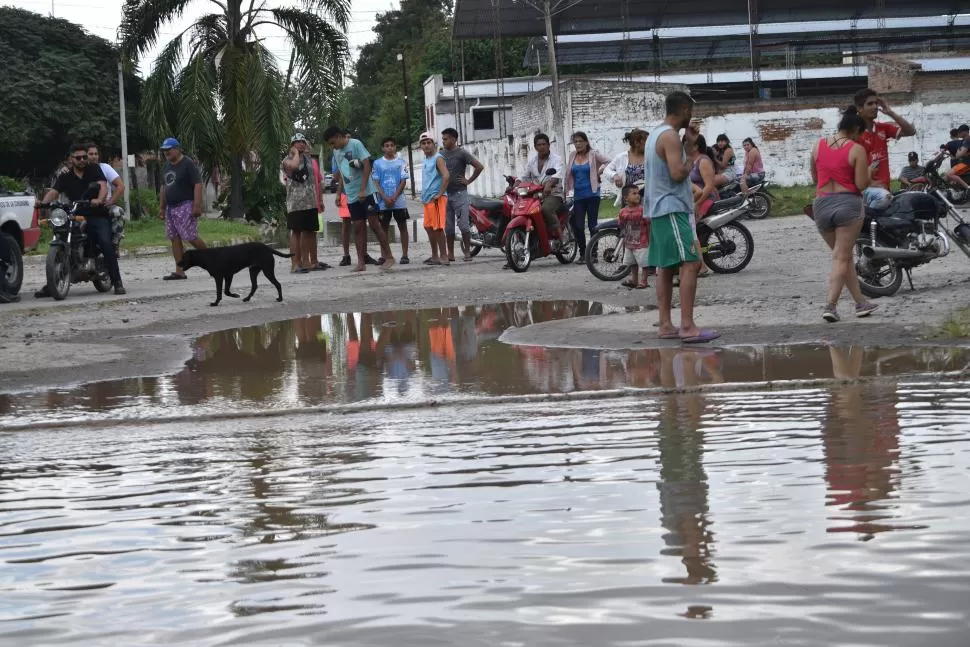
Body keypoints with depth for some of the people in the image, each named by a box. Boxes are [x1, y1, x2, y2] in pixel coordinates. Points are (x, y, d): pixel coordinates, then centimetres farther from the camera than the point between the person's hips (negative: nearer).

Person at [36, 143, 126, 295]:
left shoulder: (94, 169, 6)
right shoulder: (65, 177, 12)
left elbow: (103, 186, -11)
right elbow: (54, 192, -3)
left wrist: (99, 200, -34)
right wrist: (43, 203, -26)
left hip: (97, 215, -3)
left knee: (106, 244, -22)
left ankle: (117, 283, -20)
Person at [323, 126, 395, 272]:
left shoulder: (356, 144, -9)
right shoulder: (336, 152, 12)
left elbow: (367, 166, -13)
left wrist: (362, 190, -18)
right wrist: (339, 193, 13)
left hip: (366, 192, -6)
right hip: (351, 196, 6)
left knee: (374, 224, -8)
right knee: (358, 227, 5)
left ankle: (389, 257, -3)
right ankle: (361, 262, 6)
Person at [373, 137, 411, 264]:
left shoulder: (401, 163, 4)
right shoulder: (377, 163, 5)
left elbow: (403, 181, 0)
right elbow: (376, 182, 1)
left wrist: (394, 197, -12)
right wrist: (385, 198, -11)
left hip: (399, 201, 0)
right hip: (383, 202, 0)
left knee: (402, 226, 1)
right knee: (384, 227, 4)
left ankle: (404, 255, 3)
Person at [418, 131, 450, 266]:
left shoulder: (438, 158, -9)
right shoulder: (426, 160, 17)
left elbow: (446, 176, -22)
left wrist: (440, 194, -21)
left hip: (436, 199, -9)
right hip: (427, 199, 9)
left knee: (438, 228, -9)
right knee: (429, 227, 12)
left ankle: (443, 257, -6)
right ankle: (435, 256, 21)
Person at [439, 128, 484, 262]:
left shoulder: (462, 153, -5)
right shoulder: (441, 154, 11)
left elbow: (479, 166, -8)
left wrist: (469, 181, -5)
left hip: (459, 193, -5)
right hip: (445, 194, 5)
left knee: (463, 225, -8)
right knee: (448, 226, 6)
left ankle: (467, 251, -1)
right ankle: (450, 254, 10)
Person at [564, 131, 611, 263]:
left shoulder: (593, 154, -2)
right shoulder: (572, 156, 11)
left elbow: (609, 162, -6)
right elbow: (568, 174, 12)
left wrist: (599, 172, -6)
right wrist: (567, 191, 6)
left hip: (592, 194, -4)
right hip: (578, 196, 4)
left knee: (592, 225, -2)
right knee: (577, 225, -1)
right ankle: (582, 254, 10)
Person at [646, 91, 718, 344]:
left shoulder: (656, 134, 17)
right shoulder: (671, 136, -14)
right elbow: (677, 173, -23)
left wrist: (689, 143, 20)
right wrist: (691, 163, -4)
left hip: (658, 210, 11)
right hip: (672, 209, -11)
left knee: (666, 268, 10)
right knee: (691, 264, -15)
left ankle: (665, 326, 10)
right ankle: (687, 327, -22)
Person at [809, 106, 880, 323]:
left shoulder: (818, 145, 7)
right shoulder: (857, 150, -6)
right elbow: (861, 184, -7)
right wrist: (870, 172, 11)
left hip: (821, 205, 5)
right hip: (847, 203, -5)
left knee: (843, 255, 15)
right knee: (841, 258, 0)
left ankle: (861, 303, 19)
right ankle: (830, 305, -9)